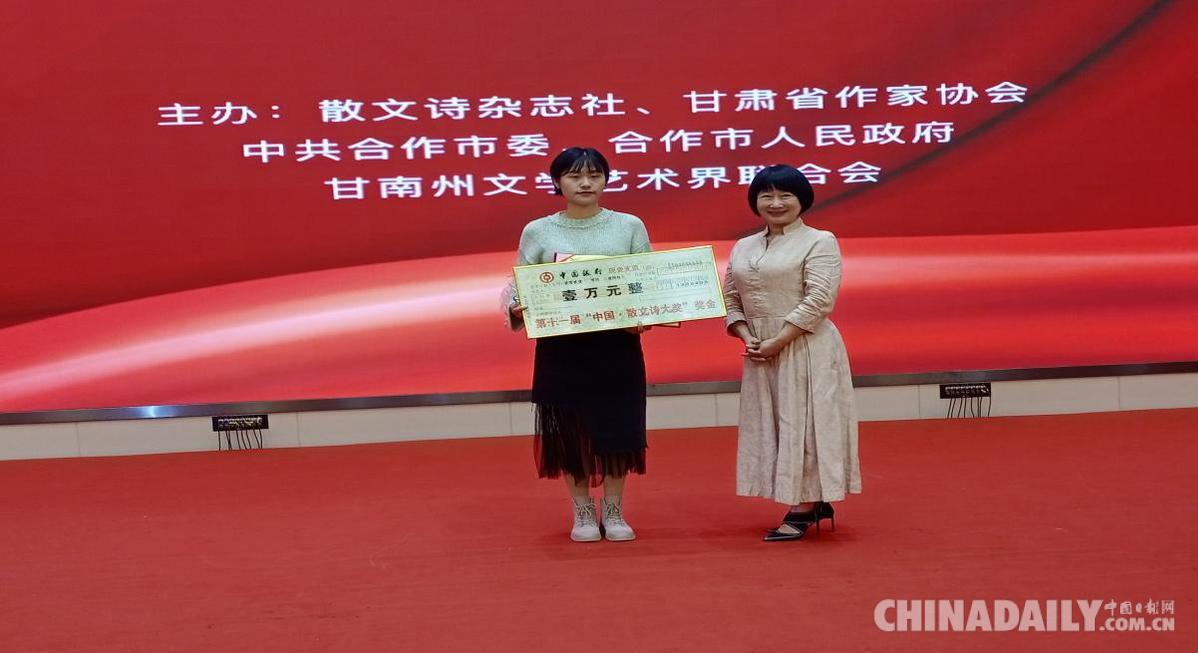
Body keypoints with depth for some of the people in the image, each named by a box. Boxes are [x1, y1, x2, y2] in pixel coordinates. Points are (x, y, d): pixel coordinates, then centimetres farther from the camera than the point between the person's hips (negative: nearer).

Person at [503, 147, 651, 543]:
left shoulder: (630, 226, 3)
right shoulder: (537, 232, 2)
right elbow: (519, 290, 4)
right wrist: (517, 310, -17)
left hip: (617, 346, 0)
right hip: (560, 349, 0)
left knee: (616, 428, 5)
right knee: (569, 431, 6)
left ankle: (613, 512, 20)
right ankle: (582, 514, 20)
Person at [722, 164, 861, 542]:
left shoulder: (819, 242, -4)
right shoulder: (743, 248, 14)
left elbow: (818, 299, -14)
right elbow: (730, 298, 12)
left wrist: (777, 341, -18)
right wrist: (747, 338, -6)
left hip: (806, 349, -6)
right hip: (760, 352, 7)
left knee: (804, 422, -5)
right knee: (770, 425, 9)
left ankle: (804, 509, 2)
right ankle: (812, 503, 20)